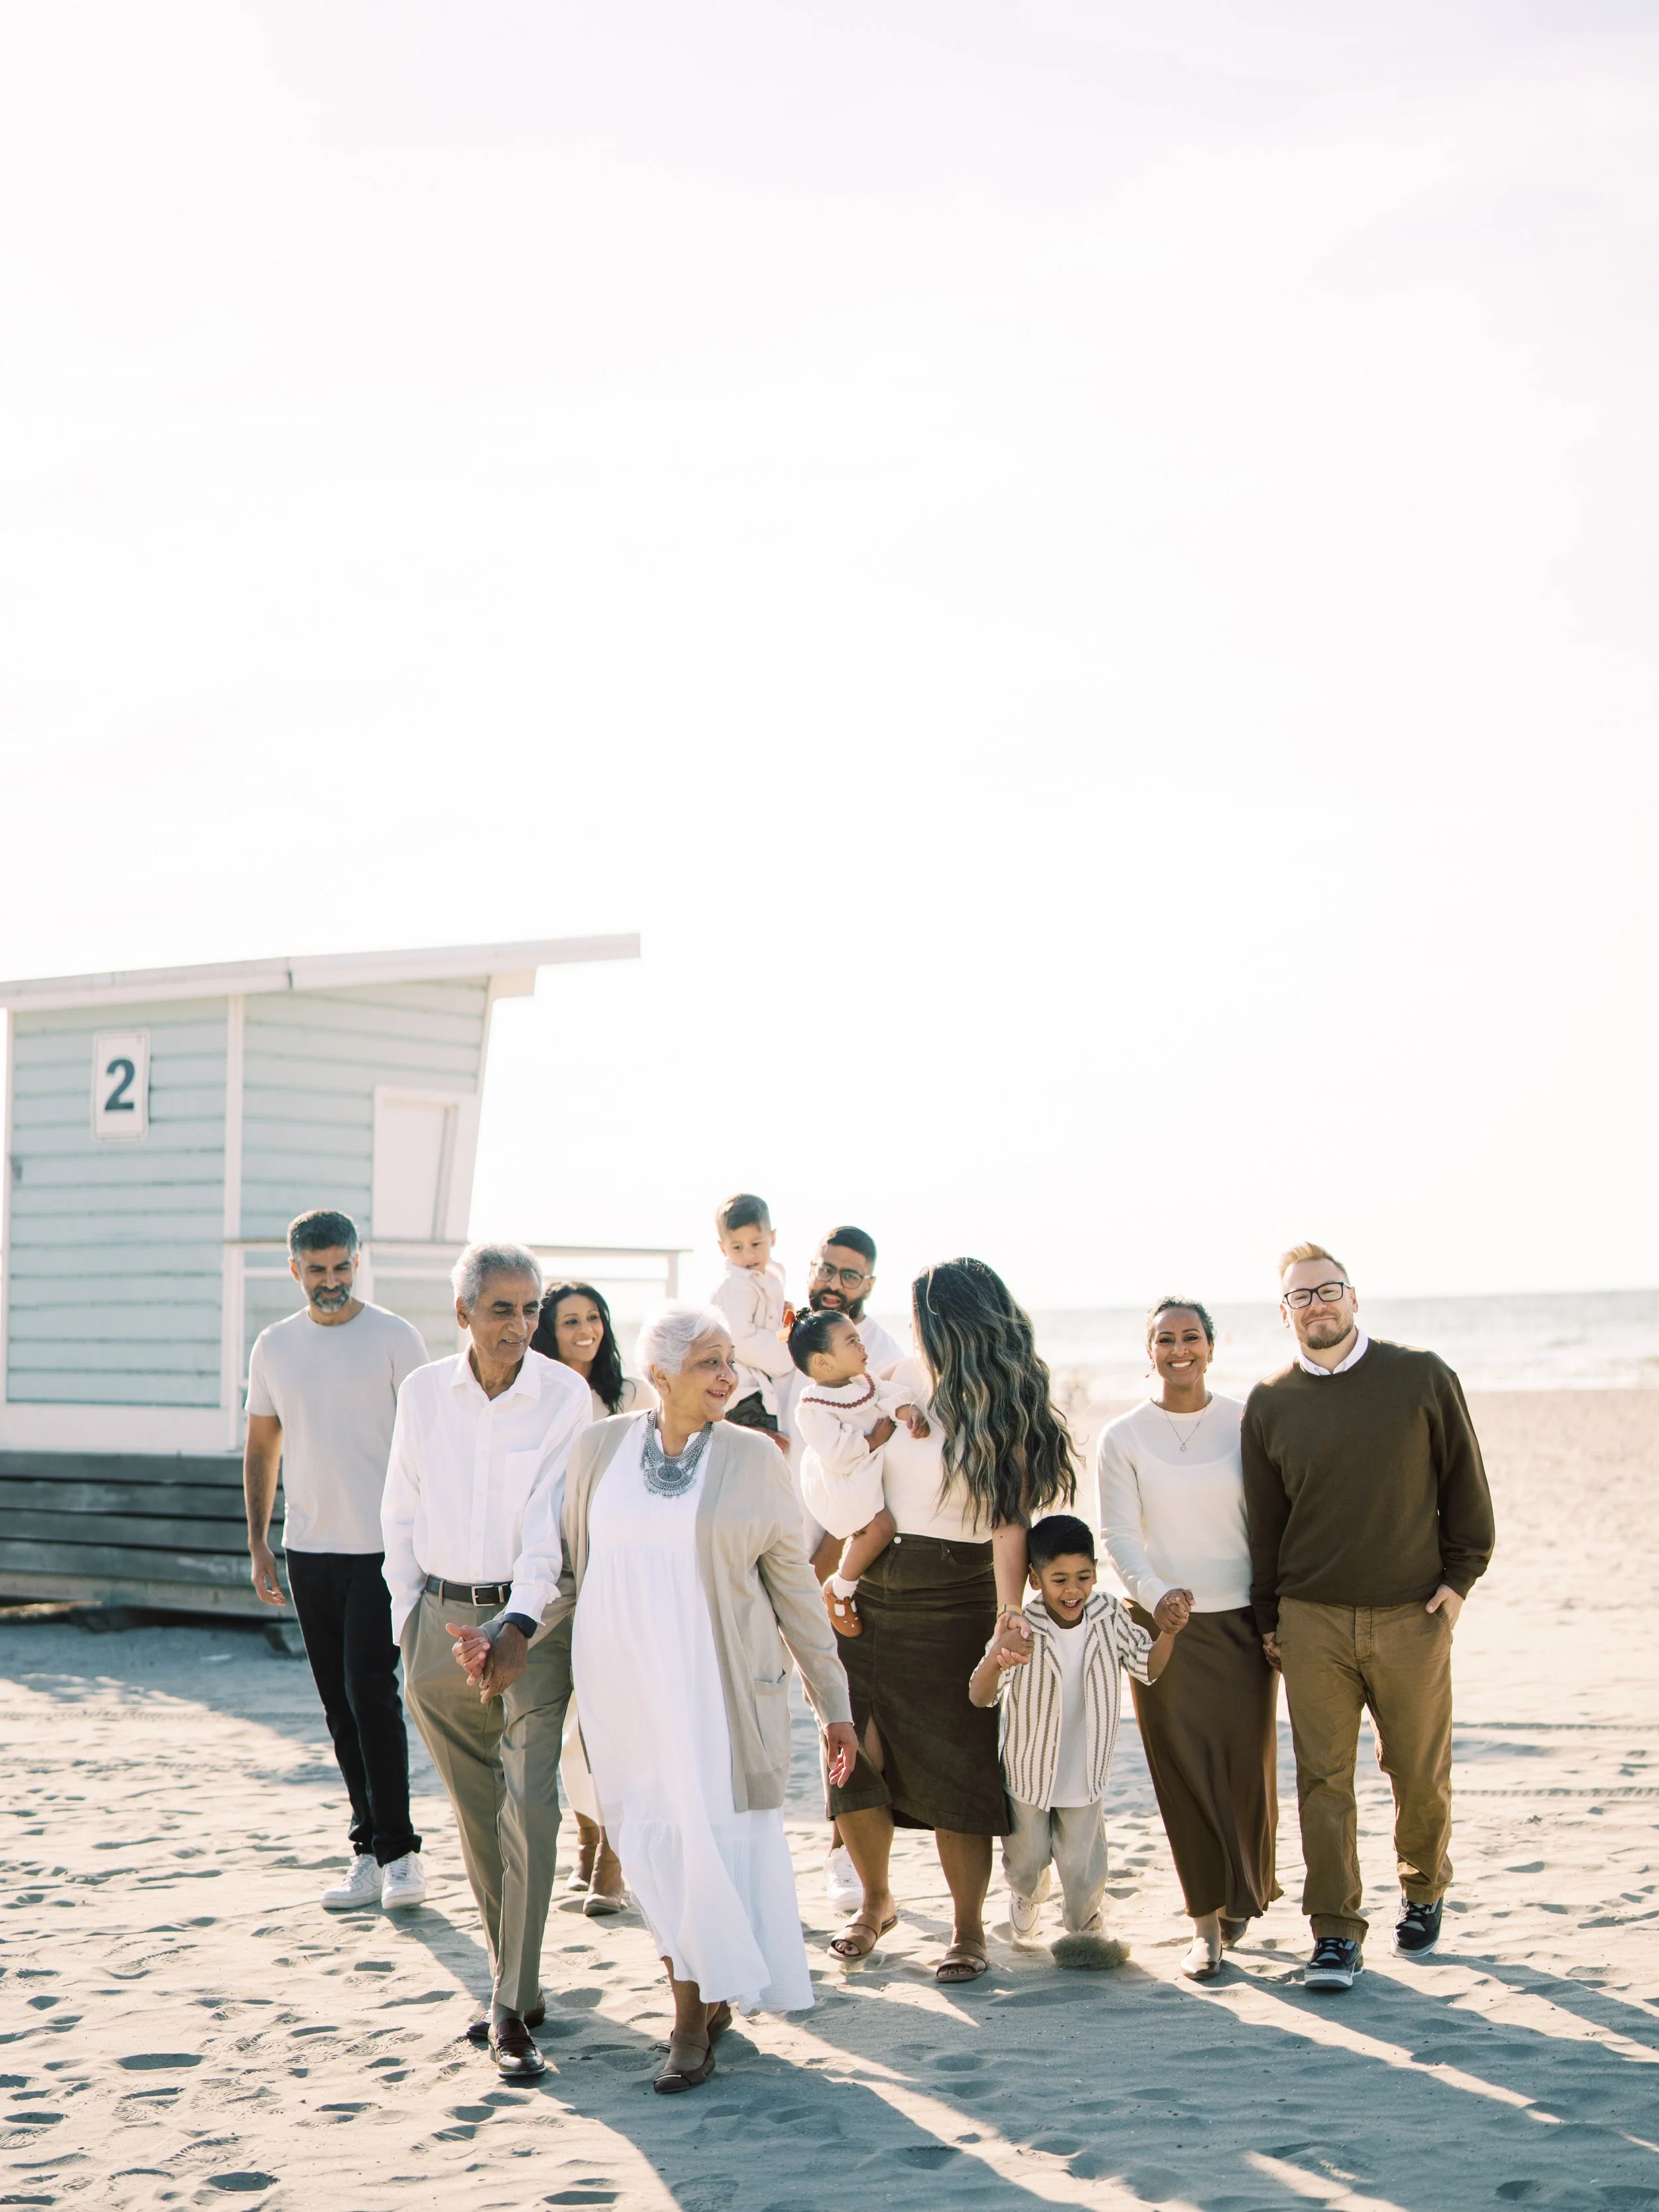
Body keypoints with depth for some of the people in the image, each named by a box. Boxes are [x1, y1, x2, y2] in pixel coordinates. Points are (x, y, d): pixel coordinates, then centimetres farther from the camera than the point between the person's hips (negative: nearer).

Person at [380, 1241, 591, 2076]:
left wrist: (518, 1625, -20)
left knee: (528, 1804, -14)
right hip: (441, 1620, 3)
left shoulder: (565, 1395, -6)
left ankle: (512, 2013, -11)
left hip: (532, 1620, -3)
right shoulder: (423, 1393, 3)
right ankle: (516, 1984, 23)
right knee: (476, 1816, 10)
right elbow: (401, 1514, 11)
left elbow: (553, 1518, -11)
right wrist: (406, 1619, 7)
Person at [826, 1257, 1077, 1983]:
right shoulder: (901, 1384, 9)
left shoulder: (1004, 1412, -7)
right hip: (876, 1590, 5)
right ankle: (875, 1902, 23)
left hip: (956, 1600, -5)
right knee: (853, 1756, 1)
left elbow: (1009, 1515, -17)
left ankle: (968, 1929, 10)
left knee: (955, 1769, -2)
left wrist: (1009, 1605, -28)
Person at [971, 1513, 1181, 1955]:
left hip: (1085, 1776, 2)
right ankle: (1028, 1895, 52)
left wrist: (1167, 1633, -18)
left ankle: (1084, 1931, 32)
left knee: (1084, 1868, 1)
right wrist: (997, 1658, -52)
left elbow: (1148, 1669, 2)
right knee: (1026, 1863, 15)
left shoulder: (1110, 1615, -13)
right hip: (1027, 1772, -2)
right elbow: (981, 1697, -30)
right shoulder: (1021, 1628, -24)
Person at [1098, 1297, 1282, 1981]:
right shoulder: (1122, 1438, 1)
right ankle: (1207, 1925, 6)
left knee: (1247, 1765, 3)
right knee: (1184, 1773, -2)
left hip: (1241, 1622, 0)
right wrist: (1155, 1593, -22)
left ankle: (1243, 1896, 27)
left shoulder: (1245, 1423, 2)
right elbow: (1120, 1536, -4)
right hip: (1163, 1624, 0)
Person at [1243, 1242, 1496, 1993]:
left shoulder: (1423, 1378, 1)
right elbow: (1262, 1518, 10)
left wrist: (1461, 1575, 1)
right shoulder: (1270, 1404, 4)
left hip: (1412, 1614, 0)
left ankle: (1423, 1891, 32)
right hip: (1313, 1620, 1)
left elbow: (1464, 1483, 7)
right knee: (1324, 1776, -3)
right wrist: (1267, 1615, 9)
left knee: (1420, 1771, 7)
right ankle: (1335, 1933, 2)